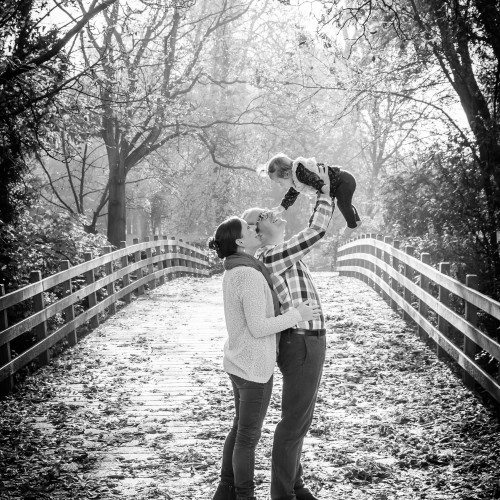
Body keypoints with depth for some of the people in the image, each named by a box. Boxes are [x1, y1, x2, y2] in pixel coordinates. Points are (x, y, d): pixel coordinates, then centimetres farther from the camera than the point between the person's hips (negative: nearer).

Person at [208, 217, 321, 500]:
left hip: (239, 360, 10)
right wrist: (297, 315, -14)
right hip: (254, 366, -10)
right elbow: (258, 328, -25)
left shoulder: (234, 273, 6)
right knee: (249, 436, 5)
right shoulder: (250, 275, -25)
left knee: (242, 428, 21)